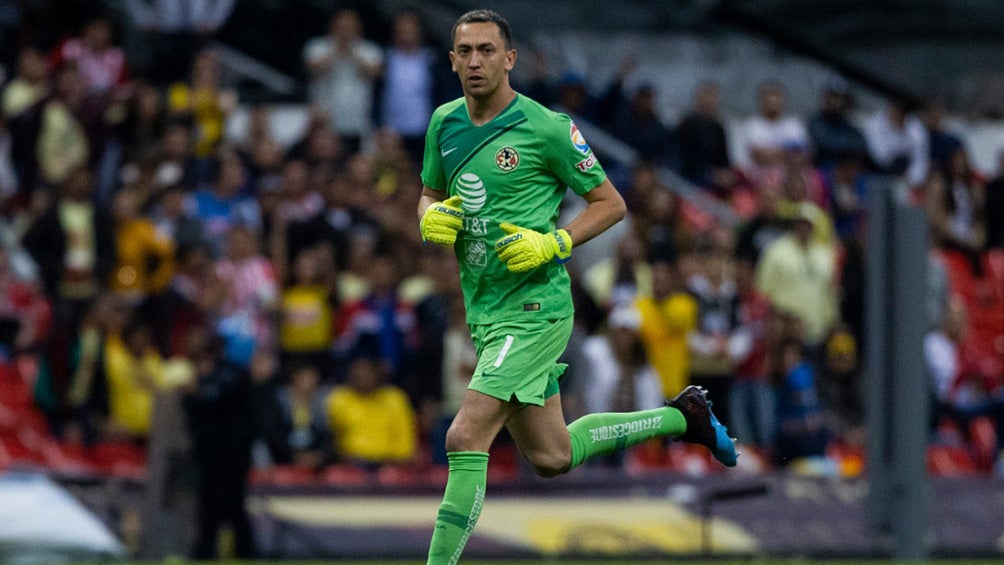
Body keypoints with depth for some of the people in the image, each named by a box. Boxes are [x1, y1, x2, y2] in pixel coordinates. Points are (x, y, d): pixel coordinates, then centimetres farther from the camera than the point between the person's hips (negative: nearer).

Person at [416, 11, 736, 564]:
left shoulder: (546, 127, -11)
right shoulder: (445, 123, 6)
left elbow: (610, 202, -3)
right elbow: (429, 195, 21)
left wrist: (552, 244, -18)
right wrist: (431, 219, -3)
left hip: (533, 308, -7)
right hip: (484, 311, 8)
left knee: (466, 439, -19)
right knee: (551, 456, 16)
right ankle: (680, 417, 36)